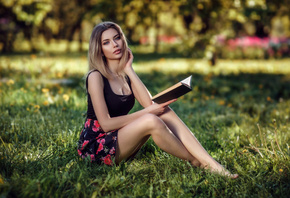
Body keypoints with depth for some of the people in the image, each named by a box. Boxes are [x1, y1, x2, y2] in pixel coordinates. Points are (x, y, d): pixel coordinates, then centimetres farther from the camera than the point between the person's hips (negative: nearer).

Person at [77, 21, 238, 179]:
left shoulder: (125, 74, 9)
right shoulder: (96, 76, -13)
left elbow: (149, 103, -8)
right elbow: (106, 123, -19)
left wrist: (129, 69, -7)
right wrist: (147, 112, -17)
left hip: (119, 140, 7)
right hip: (95, 146, -7)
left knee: (164, 110, -14)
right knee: (151, 121, -30)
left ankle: (211, 164, -20)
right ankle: (195, 162, -12)